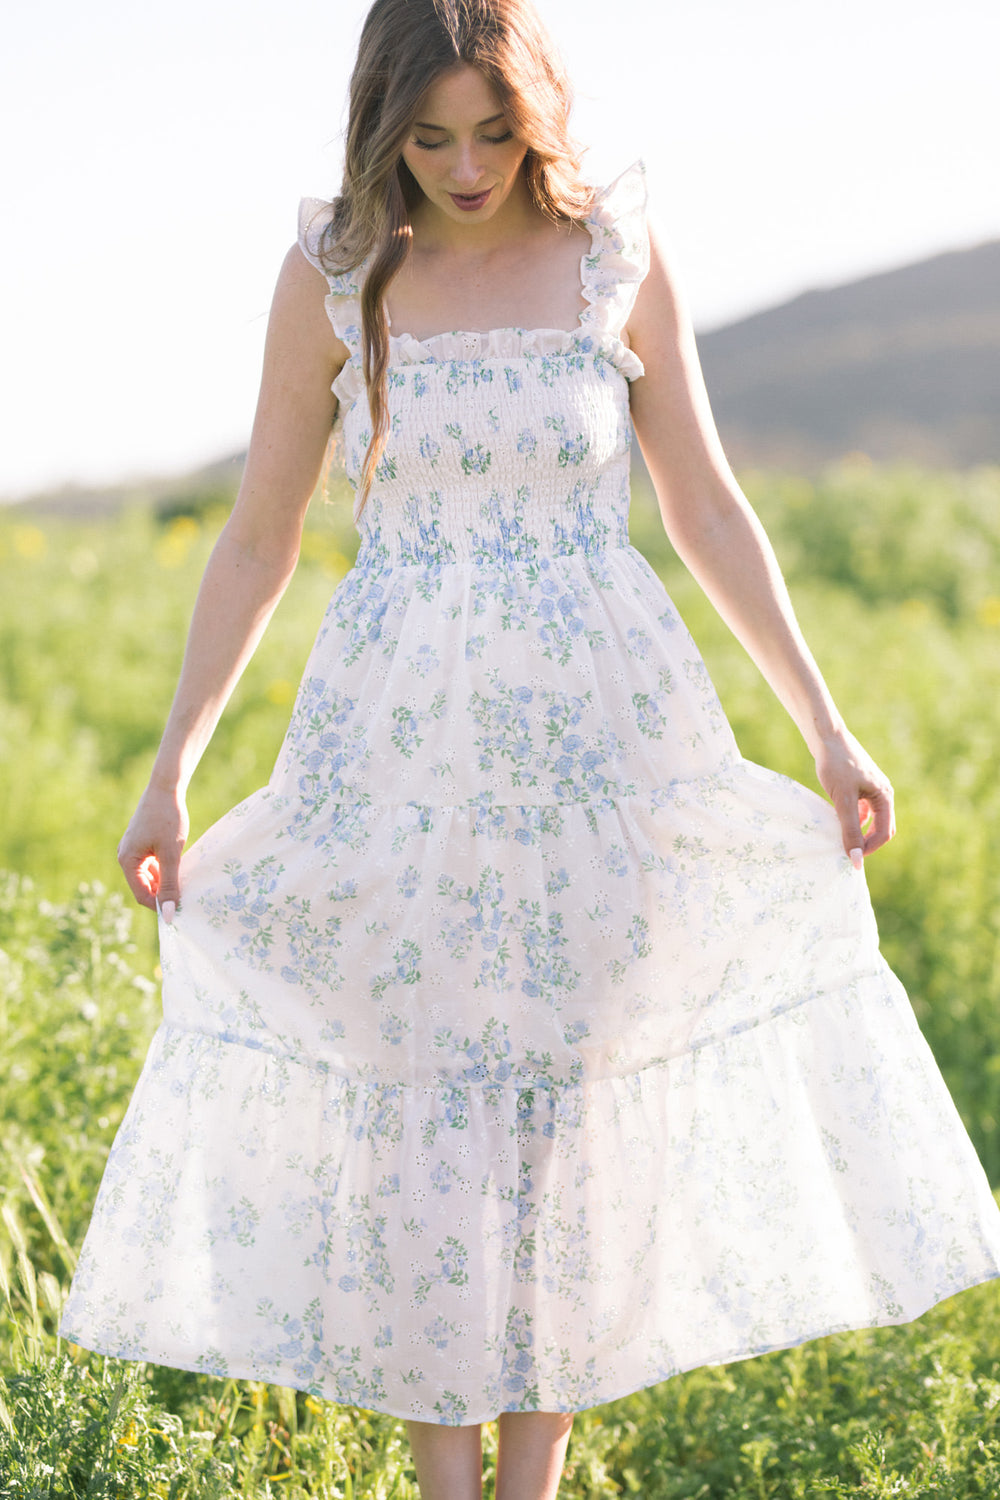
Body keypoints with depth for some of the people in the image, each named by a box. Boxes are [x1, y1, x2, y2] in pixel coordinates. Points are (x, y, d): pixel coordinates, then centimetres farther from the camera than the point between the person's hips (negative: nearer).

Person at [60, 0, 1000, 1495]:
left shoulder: (616, 252, 0)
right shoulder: (333, 274, 0)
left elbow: (707, 507, 6)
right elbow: (258, 538, 5)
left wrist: (826, 728, 4)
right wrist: (171, 769, 3)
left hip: (595, 731, 0)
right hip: (398, 742, 0)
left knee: (579, 1093, 4)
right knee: (417, 1104, 0)